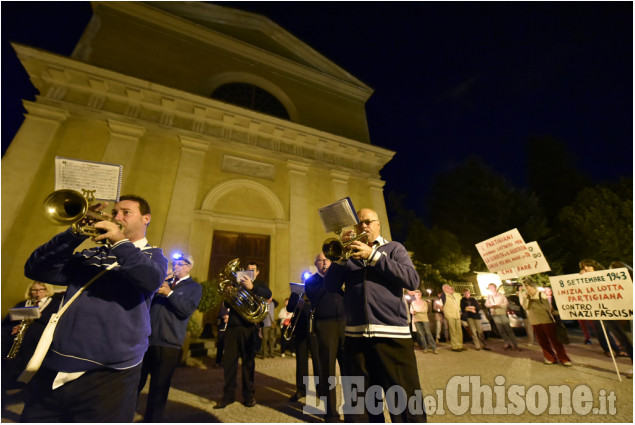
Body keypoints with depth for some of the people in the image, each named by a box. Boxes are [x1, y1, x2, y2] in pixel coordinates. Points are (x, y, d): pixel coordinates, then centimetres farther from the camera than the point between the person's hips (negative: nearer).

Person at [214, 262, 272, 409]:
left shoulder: (259, 285, 10)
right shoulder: (237, 283, 19)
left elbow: (268, 294, -12)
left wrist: (252, 287, -27)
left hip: (248, 326, -2)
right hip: (232, 325, 3)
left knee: (248, 361, 5)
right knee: (229, 360, 4)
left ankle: (248, 395, 19)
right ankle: (228, 395, 20)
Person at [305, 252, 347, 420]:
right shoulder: (311, 280, 8)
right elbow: (313, 297, -11)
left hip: (344, 322, 3)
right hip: (325, 325, -2)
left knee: (349, 367, 5)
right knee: (327, 368, 3)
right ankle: (331, 413, 19)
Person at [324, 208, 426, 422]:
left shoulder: (394, 248, 7)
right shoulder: (349, 254, 13)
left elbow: (412, 281, -9)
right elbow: (331, 286, 4)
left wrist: (372, 255, -13)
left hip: (392, 335, -2)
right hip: (355, 338, 3)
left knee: (406, 407, 2)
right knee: (361, 408, 15)